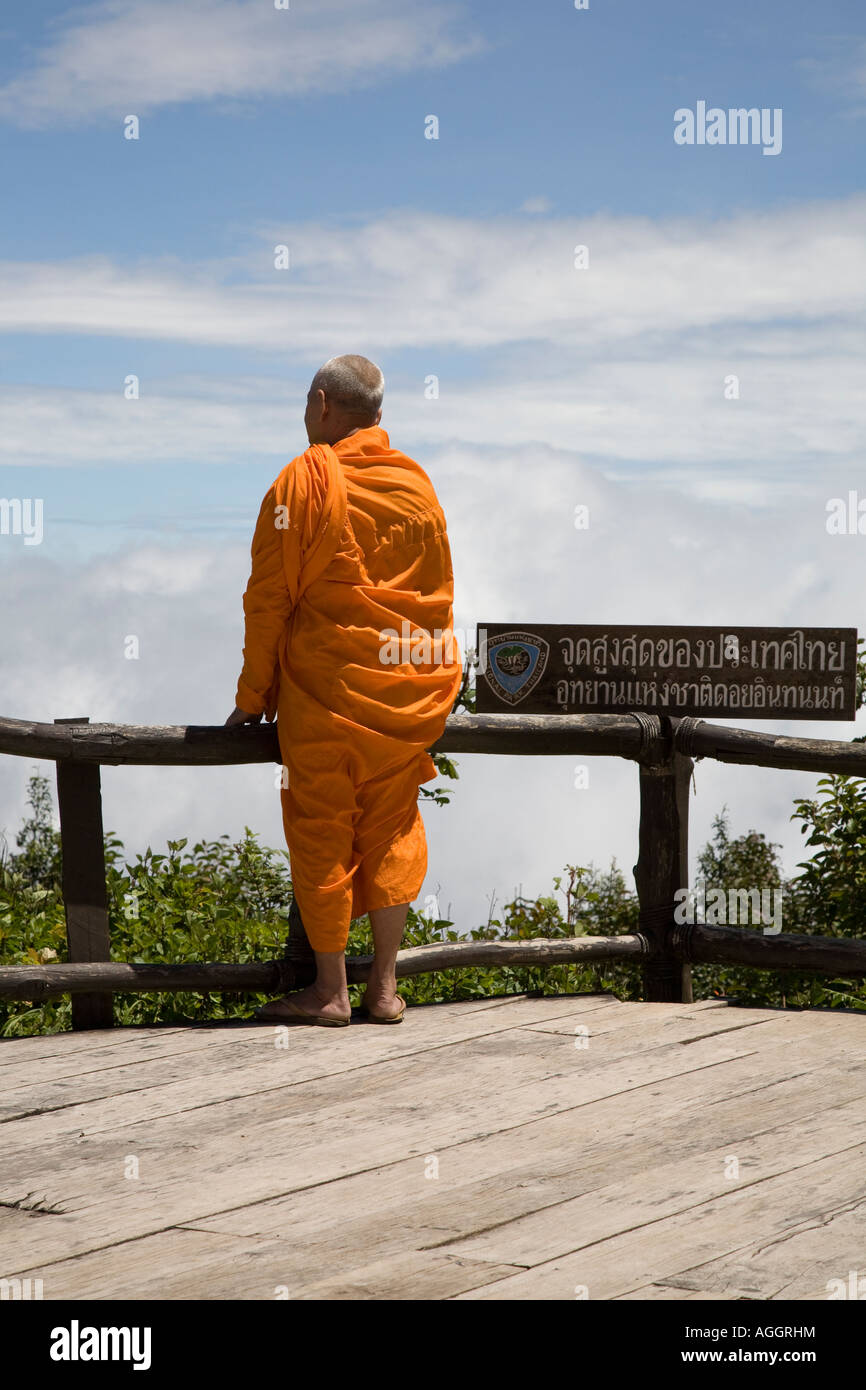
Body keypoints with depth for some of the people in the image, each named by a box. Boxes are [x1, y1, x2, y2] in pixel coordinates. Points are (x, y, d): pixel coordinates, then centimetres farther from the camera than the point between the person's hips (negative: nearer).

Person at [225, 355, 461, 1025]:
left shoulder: (305, 479, -7)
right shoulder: (417, 482, 8)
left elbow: (269, 597, -8)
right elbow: (440, 593, 14)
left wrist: (252, 697, -1)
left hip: (325, 688, -5)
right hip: (411, 687, 5)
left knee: (321, 831, 4)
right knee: (392, 828, 12)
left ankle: (330, 989, 6)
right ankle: (385, 986, 12)